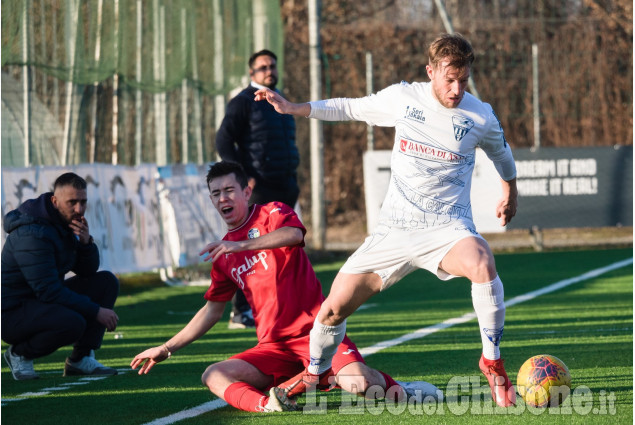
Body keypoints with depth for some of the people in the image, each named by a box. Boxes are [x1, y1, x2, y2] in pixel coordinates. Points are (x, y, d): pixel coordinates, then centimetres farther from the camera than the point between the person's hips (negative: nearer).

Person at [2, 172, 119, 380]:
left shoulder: (65, 222, 6)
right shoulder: (33, 234, -25)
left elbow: (88, 271, 9)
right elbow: (48, 291, -28)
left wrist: (86, 242, -13)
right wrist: (96, 311, -24)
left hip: (41, 300, 10)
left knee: (107, 281, 1)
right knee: (72, 323, -36)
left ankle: (81, 359, 1)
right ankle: (20, 353, -7)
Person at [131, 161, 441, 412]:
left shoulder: (272, 213, 1)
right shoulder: (223, 255, 17)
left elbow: (294, 234, -24)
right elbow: (212, 311, 25)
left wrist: (241, 245, -35)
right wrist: (166, 349, 21)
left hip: (315, 332, -5)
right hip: (273, 347, 5)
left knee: (357, 383, -30)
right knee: (213, 376, -20)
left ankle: (389, 385, 2)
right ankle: (266, 403, -43)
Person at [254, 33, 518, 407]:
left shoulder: (481, 116, -4)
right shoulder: (402, 98, -2)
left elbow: (501, 151, 19)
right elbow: (352, 108, 14)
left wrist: (510, 192, 33)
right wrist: (292, 108, 11)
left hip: (446, 227, -2)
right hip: (394, 229, 2)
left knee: (482, 264, -38)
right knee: (334, 308, -1)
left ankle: (492, 362, -21)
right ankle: (314, 373, 31)